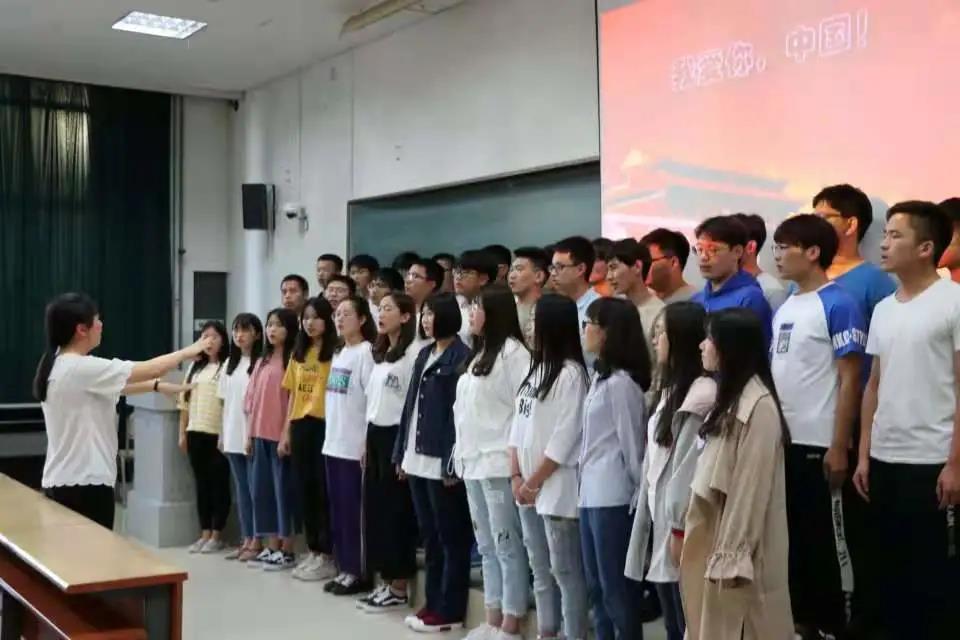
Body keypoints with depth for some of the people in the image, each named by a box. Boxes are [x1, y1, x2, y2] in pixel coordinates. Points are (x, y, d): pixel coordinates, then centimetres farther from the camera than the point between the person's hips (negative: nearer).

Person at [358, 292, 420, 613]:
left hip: (396, 436, -9)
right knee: (374, 507, 9)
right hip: (375, 436, 9)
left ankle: (400, 588, 7)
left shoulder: (413, 355, -12)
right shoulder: (379, 355, 16)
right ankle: (385, 582, 18)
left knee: (397, 511, -2)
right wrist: (366, 442, 15)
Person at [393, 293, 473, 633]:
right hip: (418, 460, 8)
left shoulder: (461, 356, -10)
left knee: (451, 537, 1)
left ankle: (450, 610, 8)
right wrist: (402, 453, 13)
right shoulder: (424, 354, 15)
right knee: (429, 536, 14)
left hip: (442, 462, -8)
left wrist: (453, 463, -18)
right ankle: (433, 603, 23)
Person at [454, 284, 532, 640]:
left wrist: (516, 463, -16)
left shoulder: (513, 351, -10)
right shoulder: (478, 353, 17)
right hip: (473, 463, 9)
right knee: (487, 547, 14)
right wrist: (461, 453, 14)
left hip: (499, 464, -9)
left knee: (507, 546, -1)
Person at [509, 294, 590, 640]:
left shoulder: (571, 374, -13)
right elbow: (519, 424, 12)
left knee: (565, 570, -1)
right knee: (540, 569, 16)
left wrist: (535, 482, -11)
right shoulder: (535, 369, 13)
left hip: (557, 489, -8)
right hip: (528, 488, 9)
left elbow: (564, 438, -16)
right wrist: (516, 476, 4)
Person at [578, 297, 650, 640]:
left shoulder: (621, 382, -15)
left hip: (613, 497, -9)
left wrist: (638, 489, -7)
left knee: (617, 589, 0)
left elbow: (631, 443, -12)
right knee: (597, 587, 16)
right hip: (592, 494, 9)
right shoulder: (600, 376, 12)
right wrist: (586, 482, 12)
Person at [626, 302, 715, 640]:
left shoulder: (702, 394, -16)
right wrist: (647, 510, 13)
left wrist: (681, 528, -17)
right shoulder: (669, 389, 15)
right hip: (660, 517, 9)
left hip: (680, 522, -9)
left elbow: (694, 464, -18)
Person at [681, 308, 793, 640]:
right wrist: (720, 551, 13)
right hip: (715, 535, 9)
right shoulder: (729, 399, 14)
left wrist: (732, 556, -19)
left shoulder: (759, 405, -17)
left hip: (738, 546, -9)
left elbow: (751, 487, -20)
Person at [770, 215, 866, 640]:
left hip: (820, 446, -8)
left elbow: (850, 379, -13)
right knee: (791, 536, 15)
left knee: (830, 540, 4)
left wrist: (839, 446, -16)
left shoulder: (838, 305, -11)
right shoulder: (783, 309, 11)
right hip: (782, 443, 8)